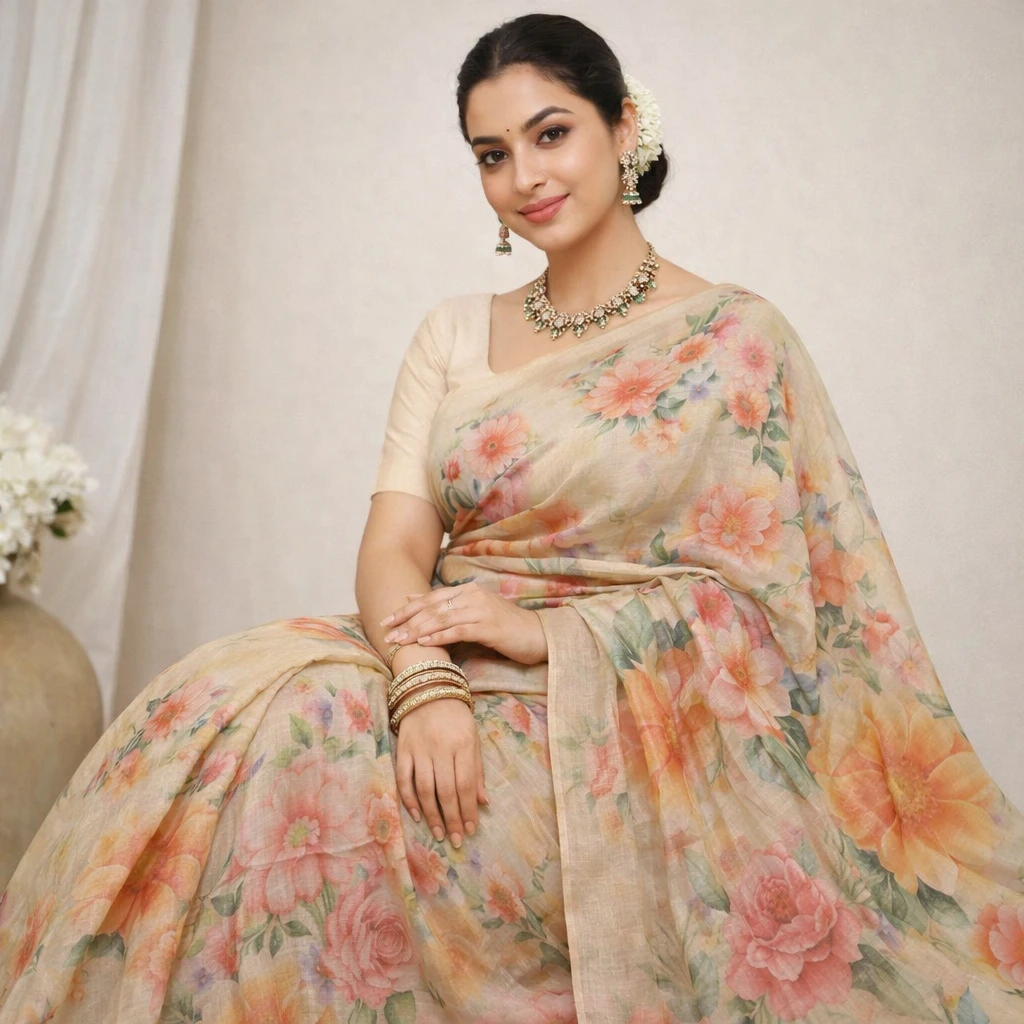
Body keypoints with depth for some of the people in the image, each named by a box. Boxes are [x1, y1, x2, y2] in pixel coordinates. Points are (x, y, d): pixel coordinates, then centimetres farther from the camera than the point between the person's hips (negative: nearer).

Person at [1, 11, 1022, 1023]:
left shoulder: (734, 334, 1)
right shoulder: (454, 334, 14)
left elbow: (759, 595, -4)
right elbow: (394, 539, 3)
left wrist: (549, 629, -16)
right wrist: (425, 684, -19)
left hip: (622, 707, -4)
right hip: (447, 672, 4)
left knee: (300, 746, -27)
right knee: (223, 703, -24)